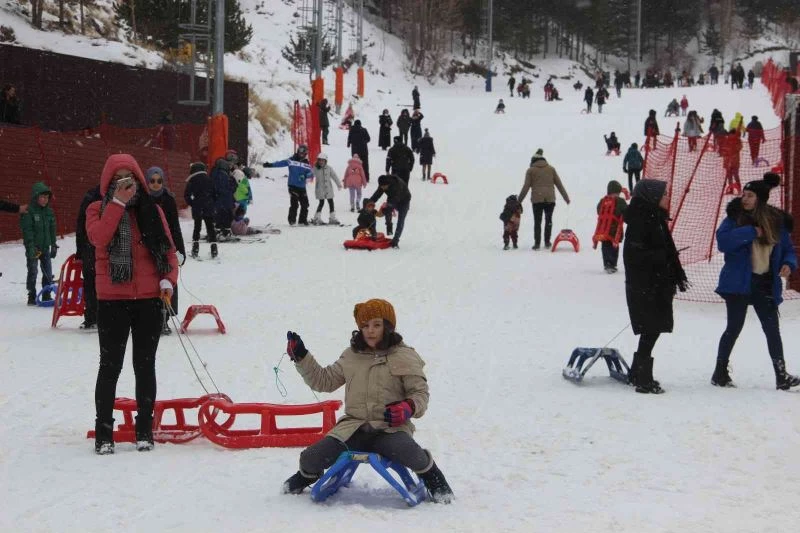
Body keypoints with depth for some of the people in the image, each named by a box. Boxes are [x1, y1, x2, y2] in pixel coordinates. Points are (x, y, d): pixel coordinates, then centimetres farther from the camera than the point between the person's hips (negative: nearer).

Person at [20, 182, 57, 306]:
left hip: (45, 247, 5)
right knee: (33, 272, -3)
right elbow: (27, 230, -14)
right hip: (33, 248, -5)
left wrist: (53, 245, 13)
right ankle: (32, 296, 4)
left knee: (48, 272, 5)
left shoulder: (49, 212, 9)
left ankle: (47, 296, 14)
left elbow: (52, 229, 16)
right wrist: (31, 247, -20)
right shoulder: (28, 212, -10)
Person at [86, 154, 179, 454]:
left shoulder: (152, 210, 8)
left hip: (149, 299, 2)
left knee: (145, 366, 7)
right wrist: (118, 203, -18)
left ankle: (145, 430, 16)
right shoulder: (98, 210, 3)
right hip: (112, 300, -2)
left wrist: (168, 281, -5)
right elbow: (98, 237, -18)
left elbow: (168, 249, 10)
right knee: (110, 366, 1)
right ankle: (103, 433, 7)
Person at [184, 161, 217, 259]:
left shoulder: (191, 181, -3)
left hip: (197, 208, -1)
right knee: (210, 227, 7)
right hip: (209, 207, 2)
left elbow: (186, 195, -7)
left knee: (197, 227, 10)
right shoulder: (208, 179, 4)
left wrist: (192, 204, 5)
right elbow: (214, 193, 6)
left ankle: (195, 249, 3)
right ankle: (213, 248, 0)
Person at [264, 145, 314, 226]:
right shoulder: (291, 160, 2)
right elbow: (281, 163, -4)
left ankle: (303, 220, 18)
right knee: (294, 203, -13)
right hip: (293, 186, -4)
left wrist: (305, 176, -21)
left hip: (302, 187, 4)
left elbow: (311, 174, 0)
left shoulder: (307, 164, 11)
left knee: (305, 204, 5)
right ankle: (292, 220, -6)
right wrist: (270, 165, -16)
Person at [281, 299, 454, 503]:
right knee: (311, 458, -16)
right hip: (353, 427, 3)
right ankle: (308, 475, 25)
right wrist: (301, 357, 13)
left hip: (390, 428, -3)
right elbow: (324, 381, 22)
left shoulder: (405, 357, 3)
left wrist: (408, 407, -16)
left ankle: (433, 479, 2)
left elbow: (420, 393, 5)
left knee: (413, 456, -36)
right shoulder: (351, 356, 14)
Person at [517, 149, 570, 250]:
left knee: (537, 222, 5)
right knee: (548, 220, 15)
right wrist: (566, 198, 19)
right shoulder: (551, 169, 10)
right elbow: (559, 184, 12)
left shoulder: (531, 170, 4)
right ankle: (547, 242, 15)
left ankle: (537, 243, -1)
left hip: (537, 199, -2)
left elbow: (526, 187, 1)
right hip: (550, 199, 2)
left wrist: (519, 200, 7)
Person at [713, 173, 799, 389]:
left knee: (772, 330, 3)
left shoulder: (777, 221, 3)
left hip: (765, 285, 3)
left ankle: (781, 376, 8)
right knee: (734, 328, 3)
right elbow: (722, 241, -20)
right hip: (738, 283, -3)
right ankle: (720, 372, 15)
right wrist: (750, 232, -24)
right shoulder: (735, 218, -5)